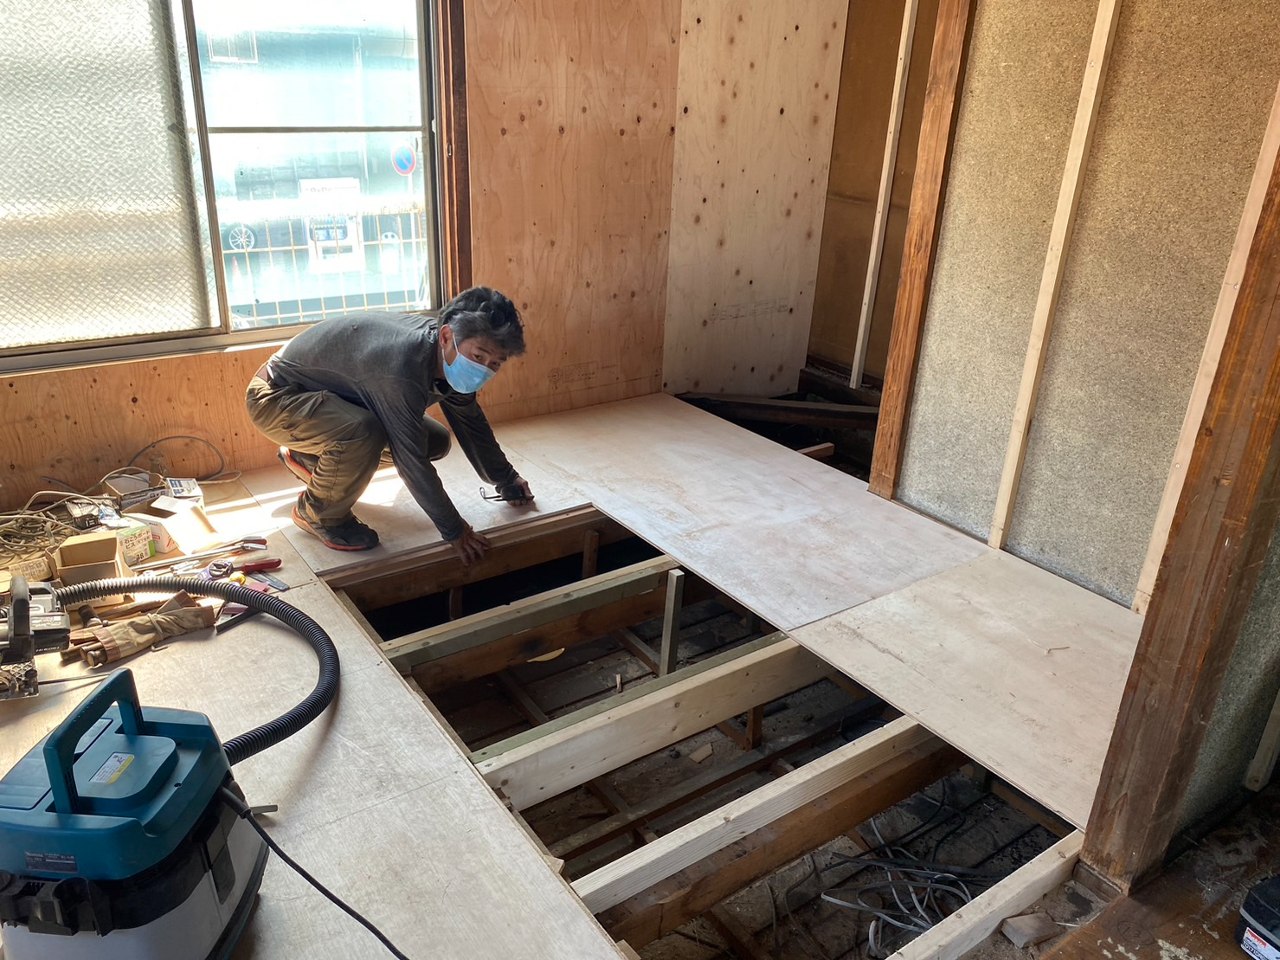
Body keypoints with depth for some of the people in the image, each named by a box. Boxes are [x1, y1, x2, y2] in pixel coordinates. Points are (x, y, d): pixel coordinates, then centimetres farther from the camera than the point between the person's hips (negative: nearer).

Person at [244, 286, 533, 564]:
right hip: (276, 396, -8)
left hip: (332, 394, 9)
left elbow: (471, 421, 5)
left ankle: (307, 459, 19)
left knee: (435, 443, 4)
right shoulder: (401, 367, -39)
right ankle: (317, 514, -5)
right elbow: (411, 461, -33)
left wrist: (506, 479, 13)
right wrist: (454, 531, -24)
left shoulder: (450, 357, -11)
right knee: (365, 433, -37)